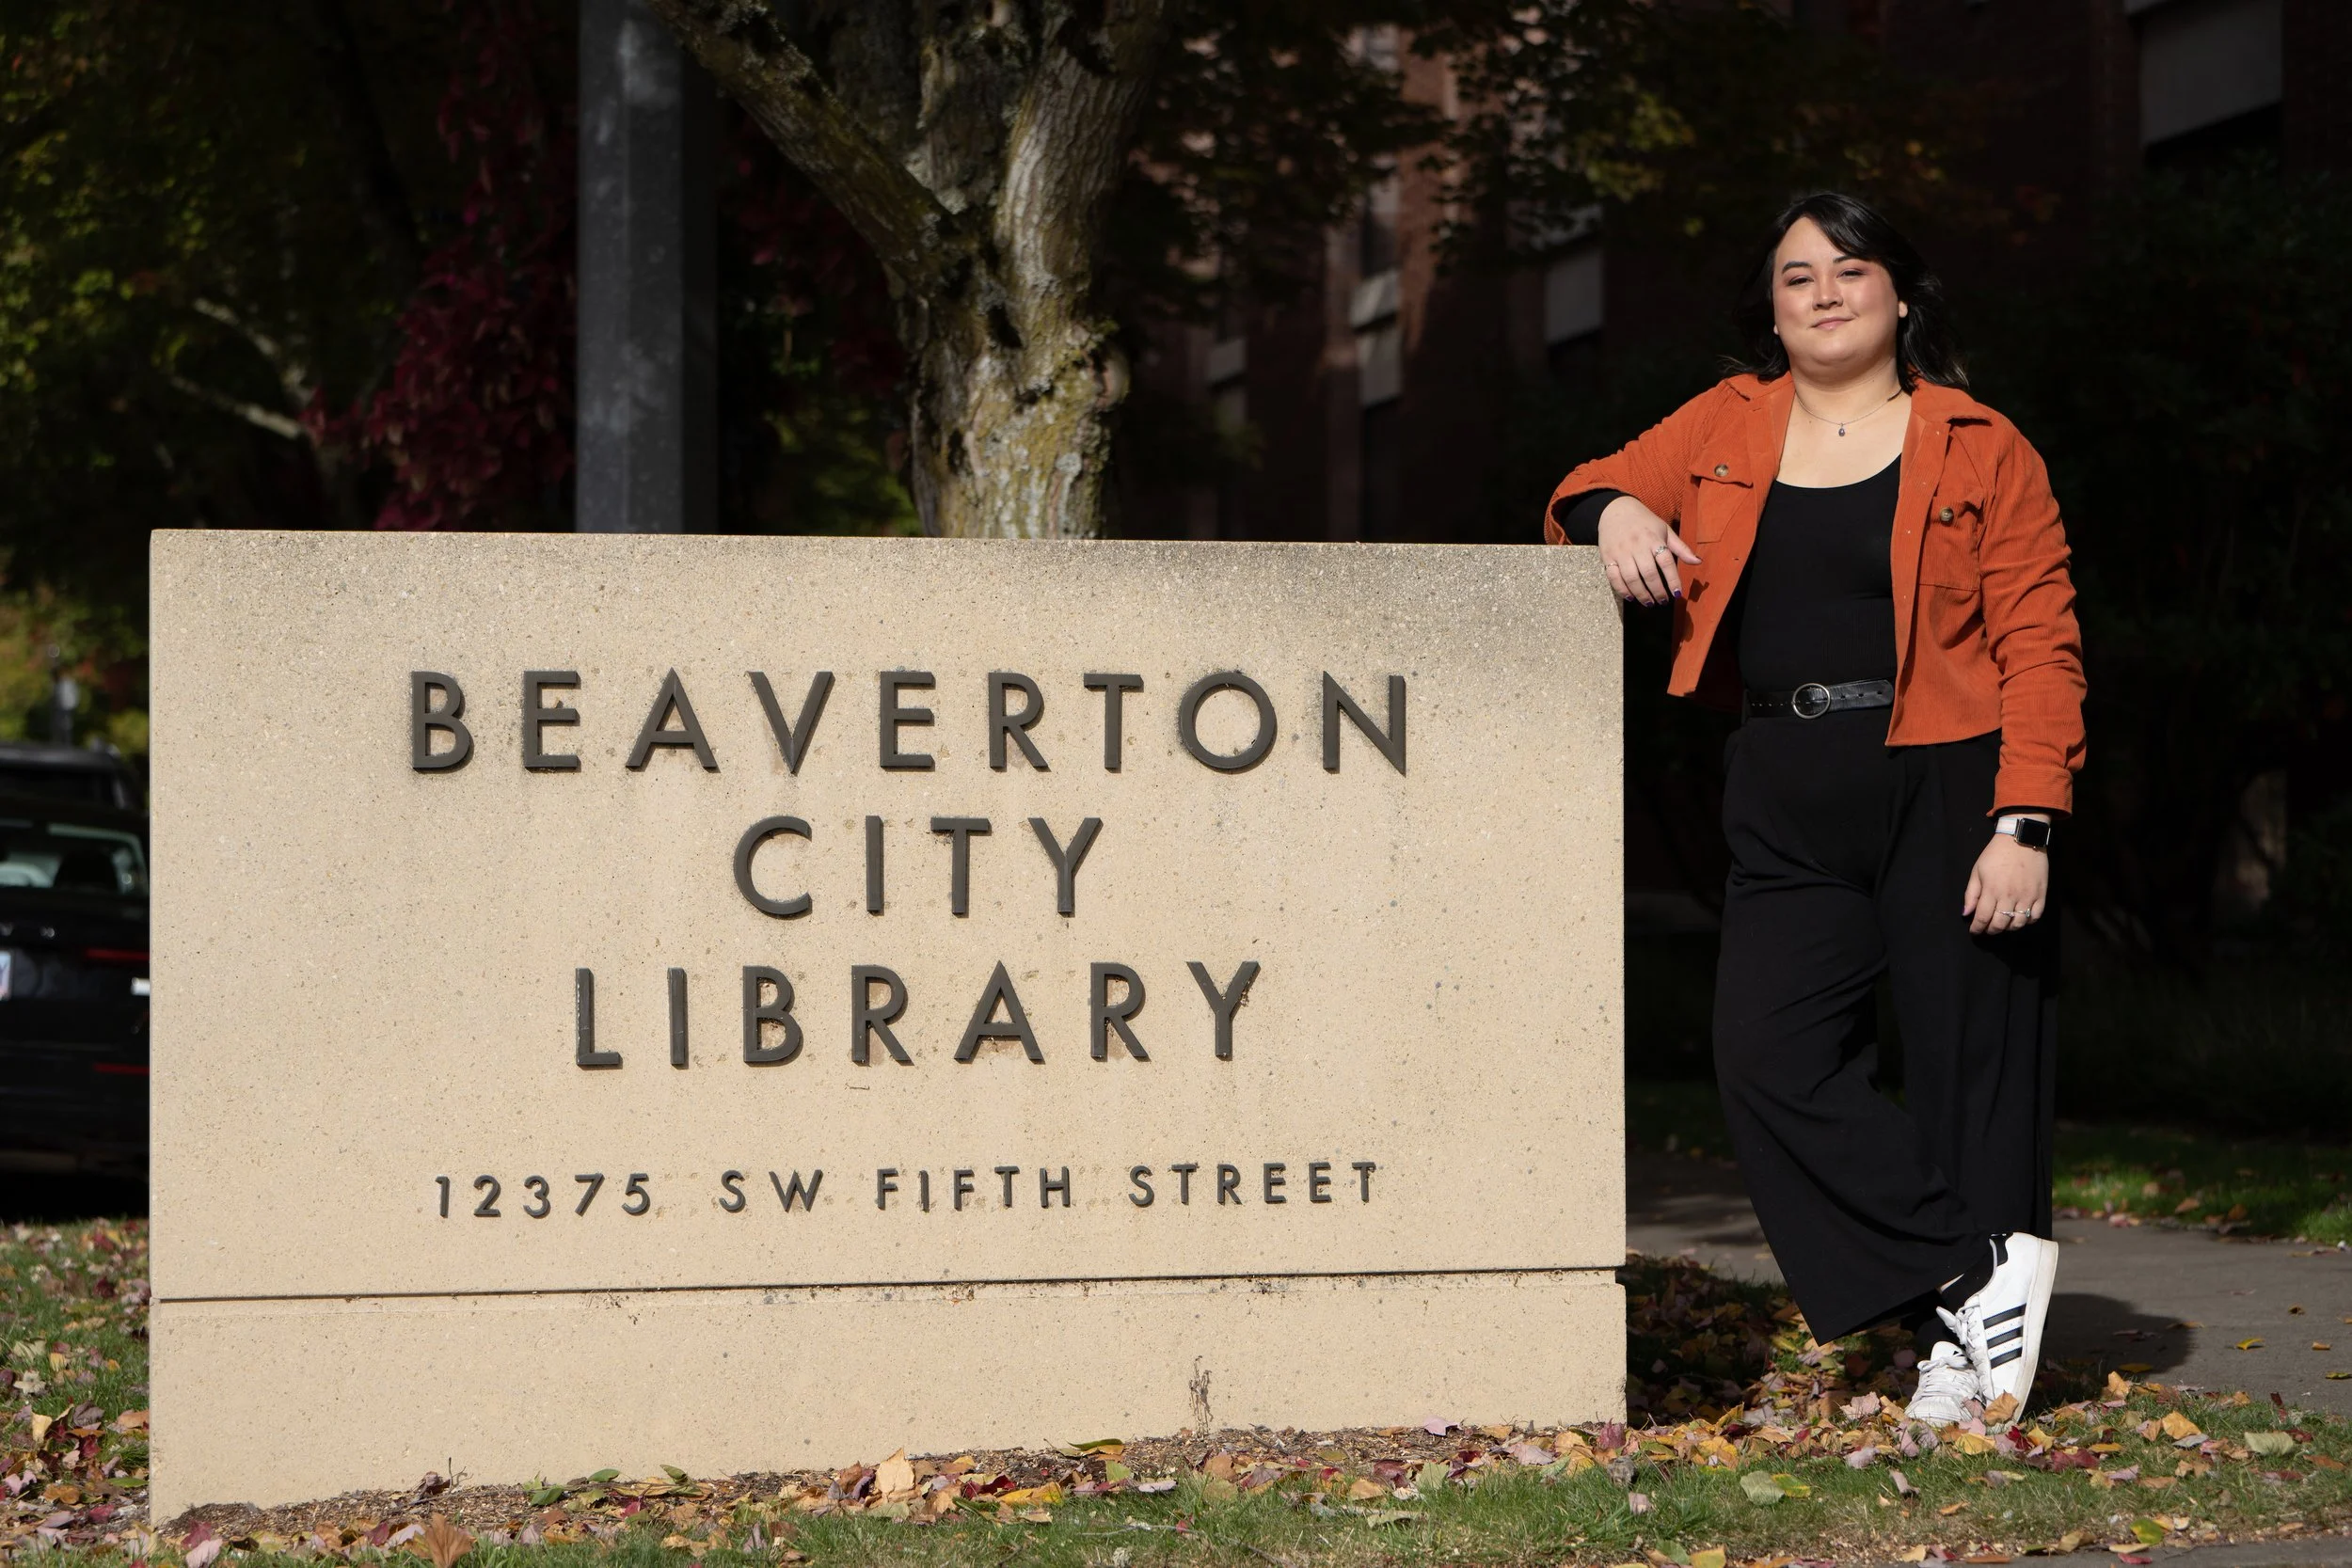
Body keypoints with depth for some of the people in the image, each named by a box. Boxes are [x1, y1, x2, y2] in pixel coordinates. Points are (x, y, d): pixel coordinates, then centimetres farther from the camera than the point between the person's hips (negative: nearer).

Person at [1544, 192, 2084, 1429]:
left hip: (1945, 793, -4)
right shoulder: (1727, 427, 12)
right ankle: (1980, 1276, -5)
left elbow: (2039, 645, -3)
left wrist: (2026, 825, -13)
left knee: (1965, 1070, -2)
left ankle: (1964, 1353, 9)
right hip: (1790, 811, 4)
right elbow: (1592, 491, 24)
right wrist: (1613, 510, -3)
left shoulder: (1981, 450, 1)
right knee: (1768, 1056, -10)